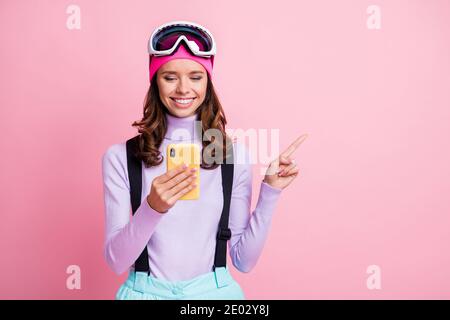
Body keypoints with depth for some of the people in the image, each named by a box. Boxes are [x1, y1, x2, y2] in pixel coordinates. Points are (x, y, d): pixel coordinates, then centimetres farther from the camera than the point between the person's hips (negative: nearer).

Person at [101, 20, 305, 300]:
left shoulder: (235, 154, -6)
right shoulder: (120, 157, -9)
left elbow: (244, 260, -3)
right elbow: (116, 261, -12)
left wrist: (269, 194, -13)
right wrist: (152, 208, -28)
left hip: (214, 290, 1)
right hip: (146, 291, 0)